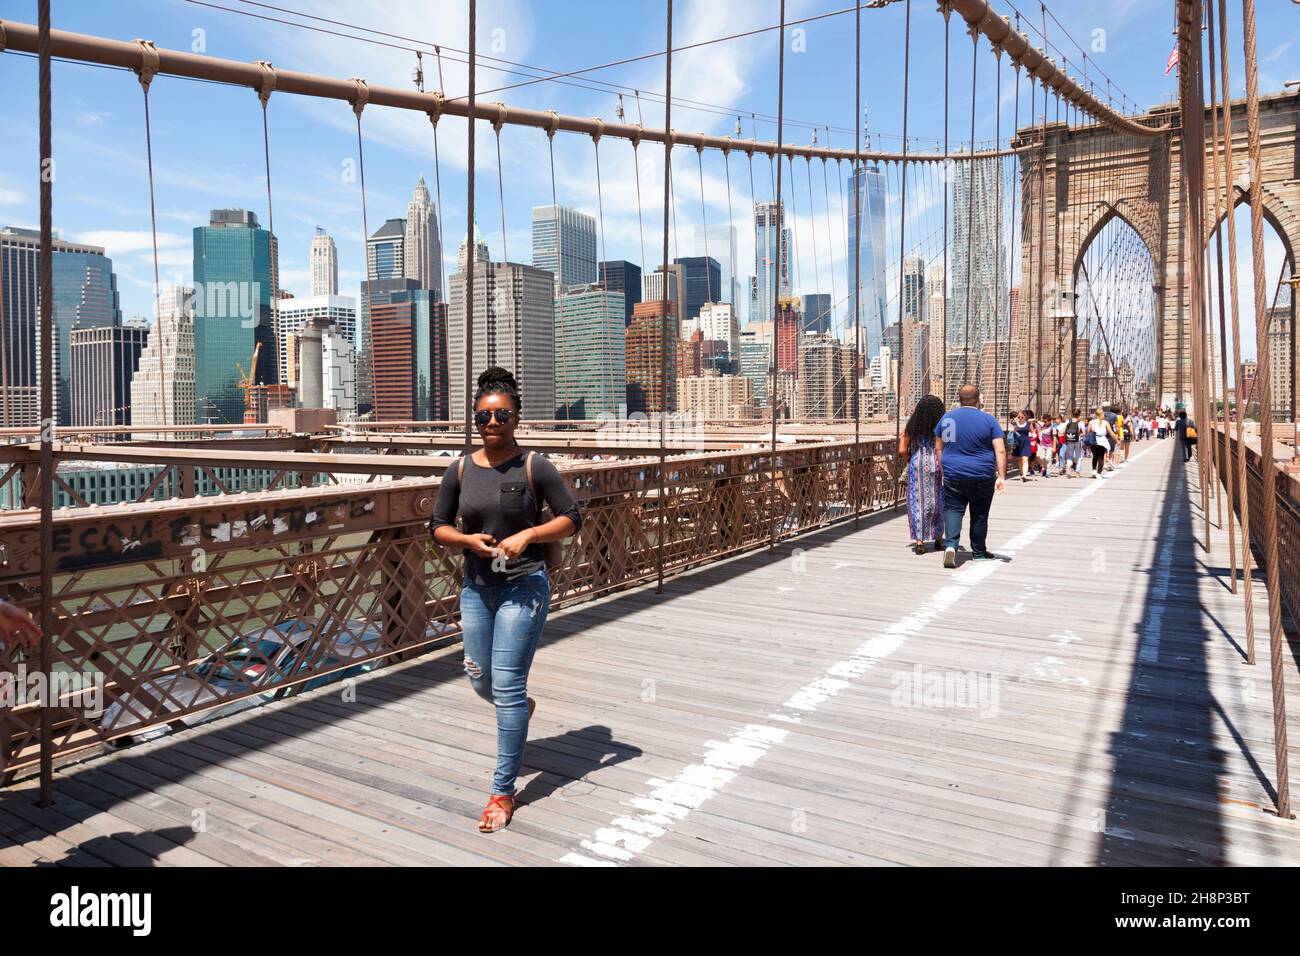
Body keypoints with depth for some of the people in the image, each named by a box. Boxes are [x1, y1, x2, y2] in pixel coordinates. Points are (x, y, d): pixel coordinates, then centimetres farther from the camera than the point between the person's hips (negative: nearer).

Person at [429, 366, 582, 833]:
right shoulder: (461, 470, 2)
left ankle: (503, 791, 9)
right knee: (481, 680, 16)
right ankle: (522, 706, 53)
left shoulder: (534, 466, -8)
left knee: (507, 685, -5)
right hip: (476, 587, 5)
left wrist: (527, 535, -19)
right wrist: (468, 539, -12)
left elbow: (571, 518, -5)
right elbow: (438, 526, 8)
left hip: (524, 587, -5)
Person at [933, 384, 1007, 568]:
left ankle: (950, 545, -21)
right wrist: (1001, 476, -8)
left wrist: (944, 470, 19)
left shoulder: (946, 418, 3)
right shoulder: (989, 420, -4)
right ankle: (978, 552, 23)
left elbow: (938, 448, 9)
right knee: (979, 514, 12)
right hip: (982, 477, -1)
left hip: (953, 475, 1)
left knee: (953, 509, 2)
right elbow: (1000, 451, -9)